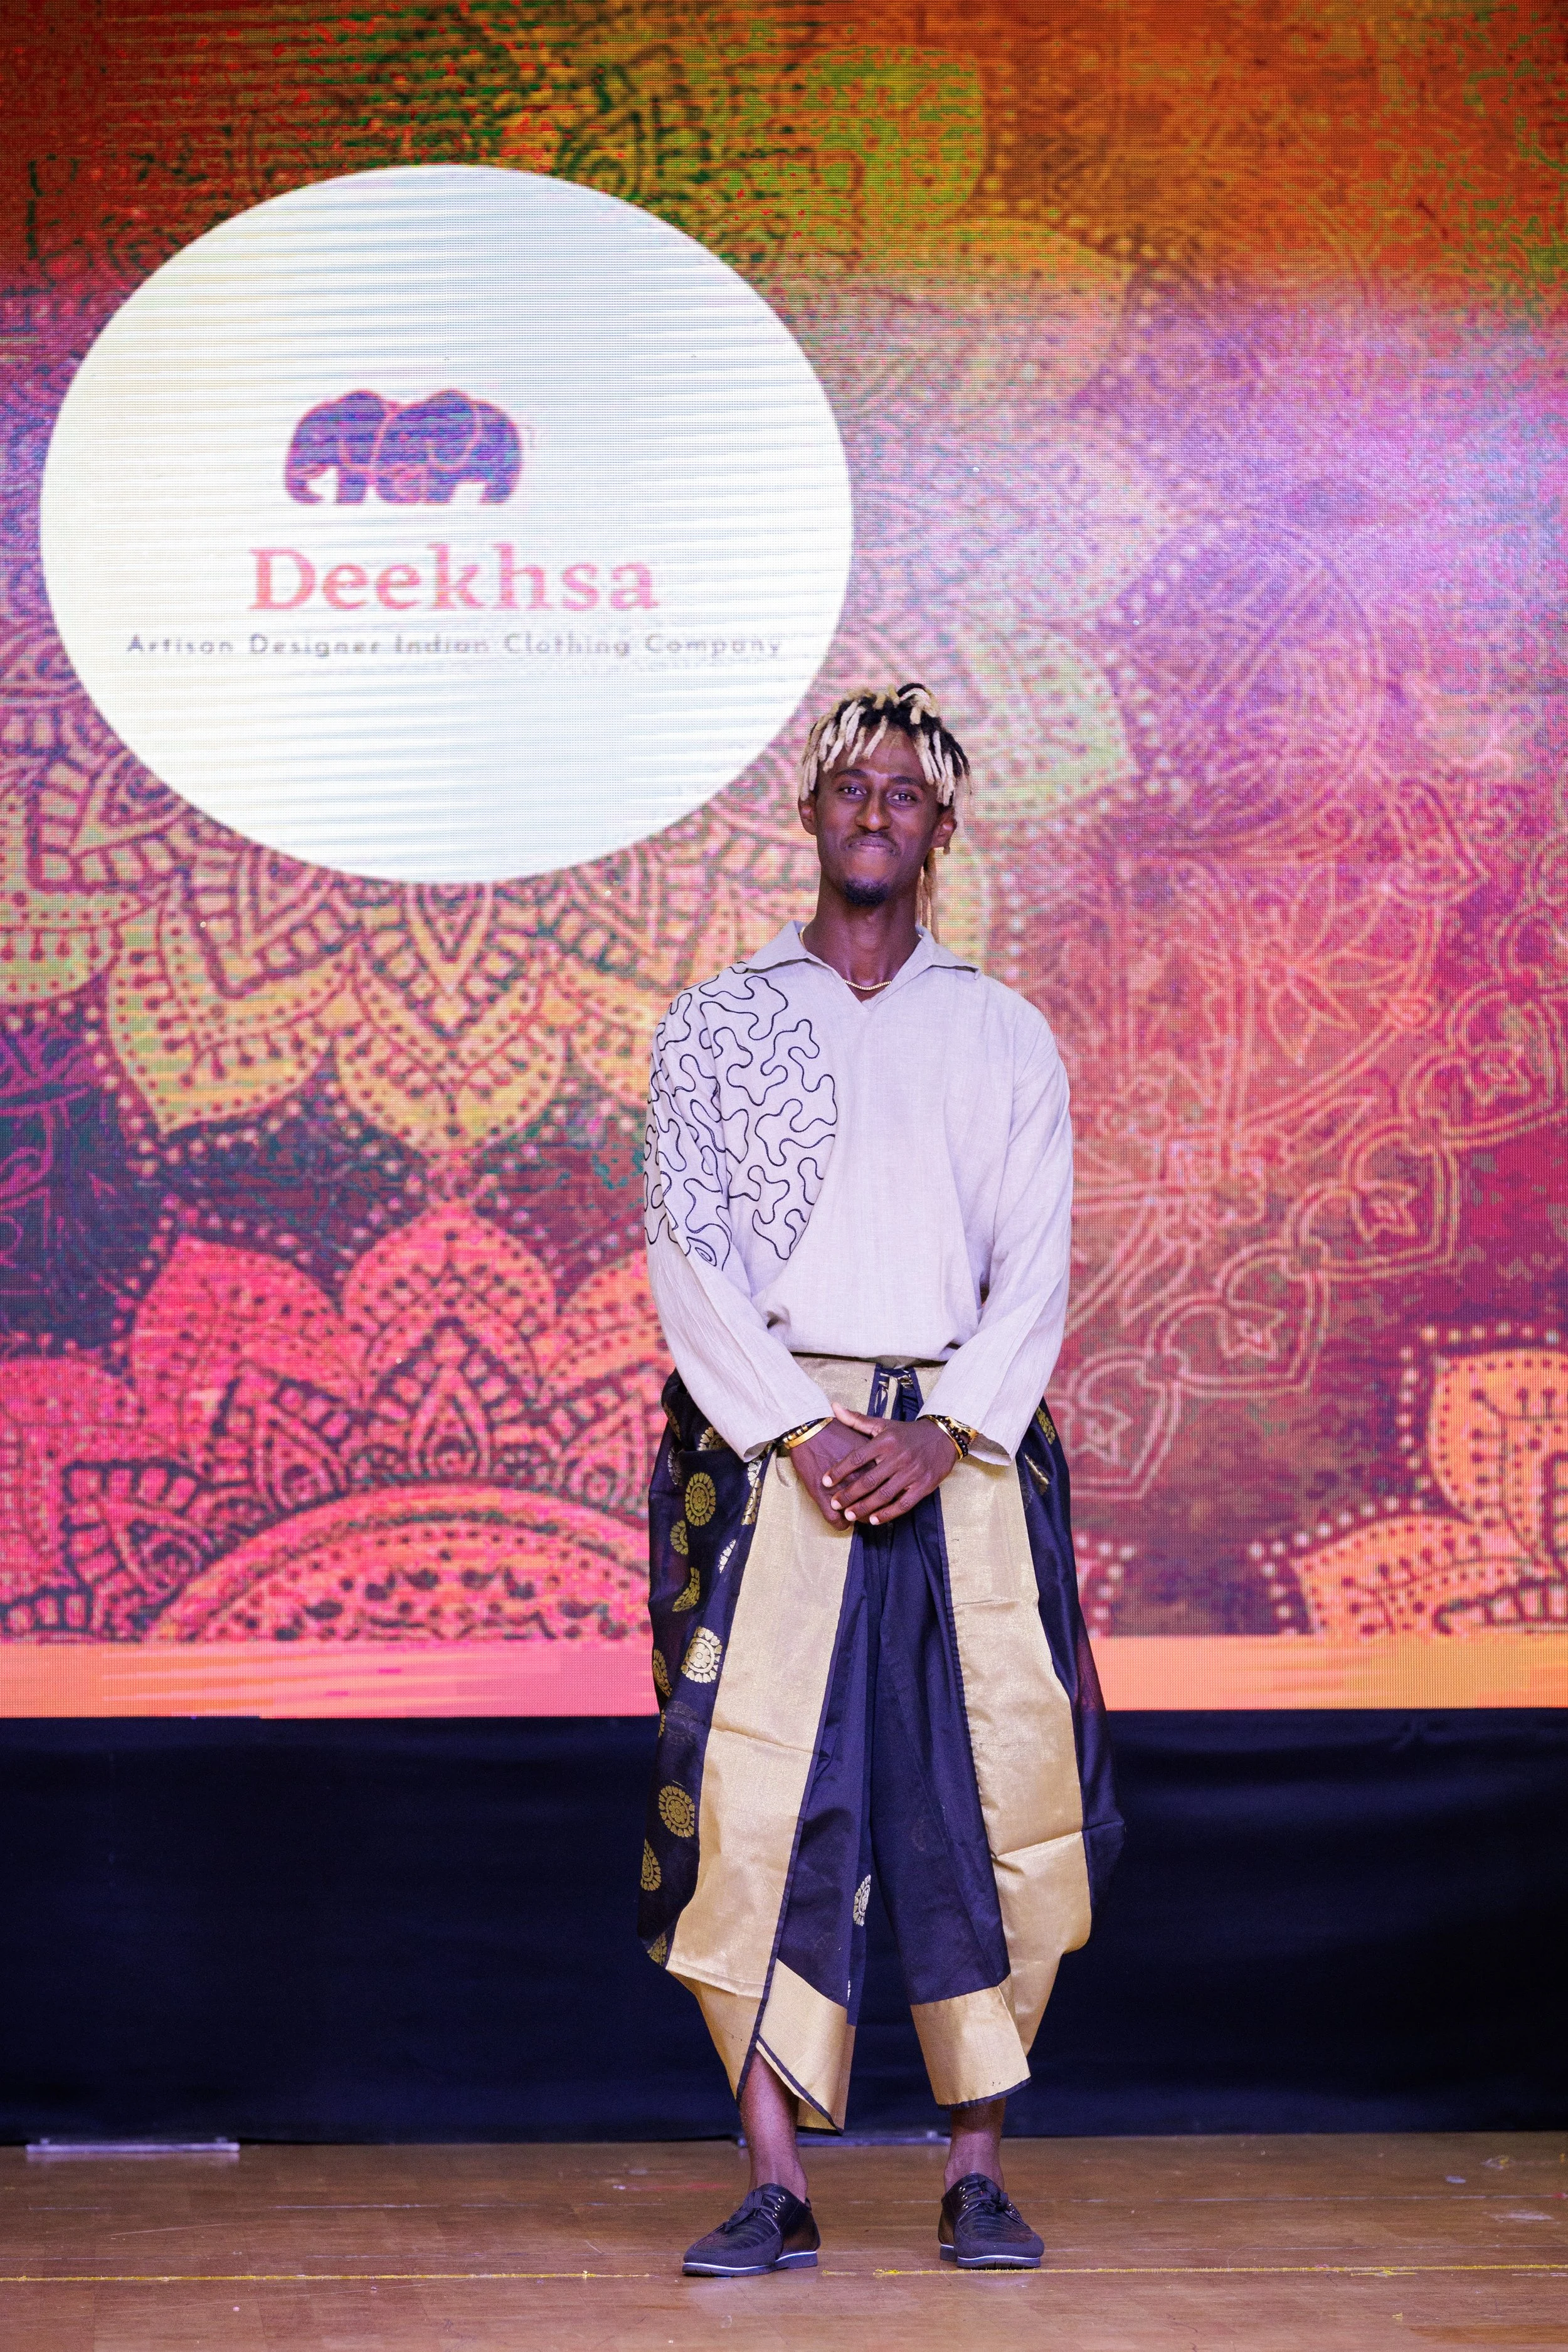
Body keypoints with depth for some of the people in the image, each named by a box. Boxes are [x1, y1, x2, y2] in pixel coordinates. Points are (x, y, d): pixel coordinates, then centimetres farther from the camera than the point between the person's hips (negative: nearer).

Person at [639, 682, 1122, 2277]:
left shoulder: (1002, 1038, 13)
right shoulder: (711, 1028, 10)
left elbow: (1034, 1271, 5)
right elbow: (687, 1259, 0)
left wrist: (941, 1431, -12)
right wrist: (806, 1434, -12)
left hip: (963, 1452, 1)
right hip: (767, 1443, -1)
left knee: (991, 1799, -3)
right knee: (757, 1800, -8)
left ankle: (976, 2173, 6)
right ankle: (776, 2187, -5)